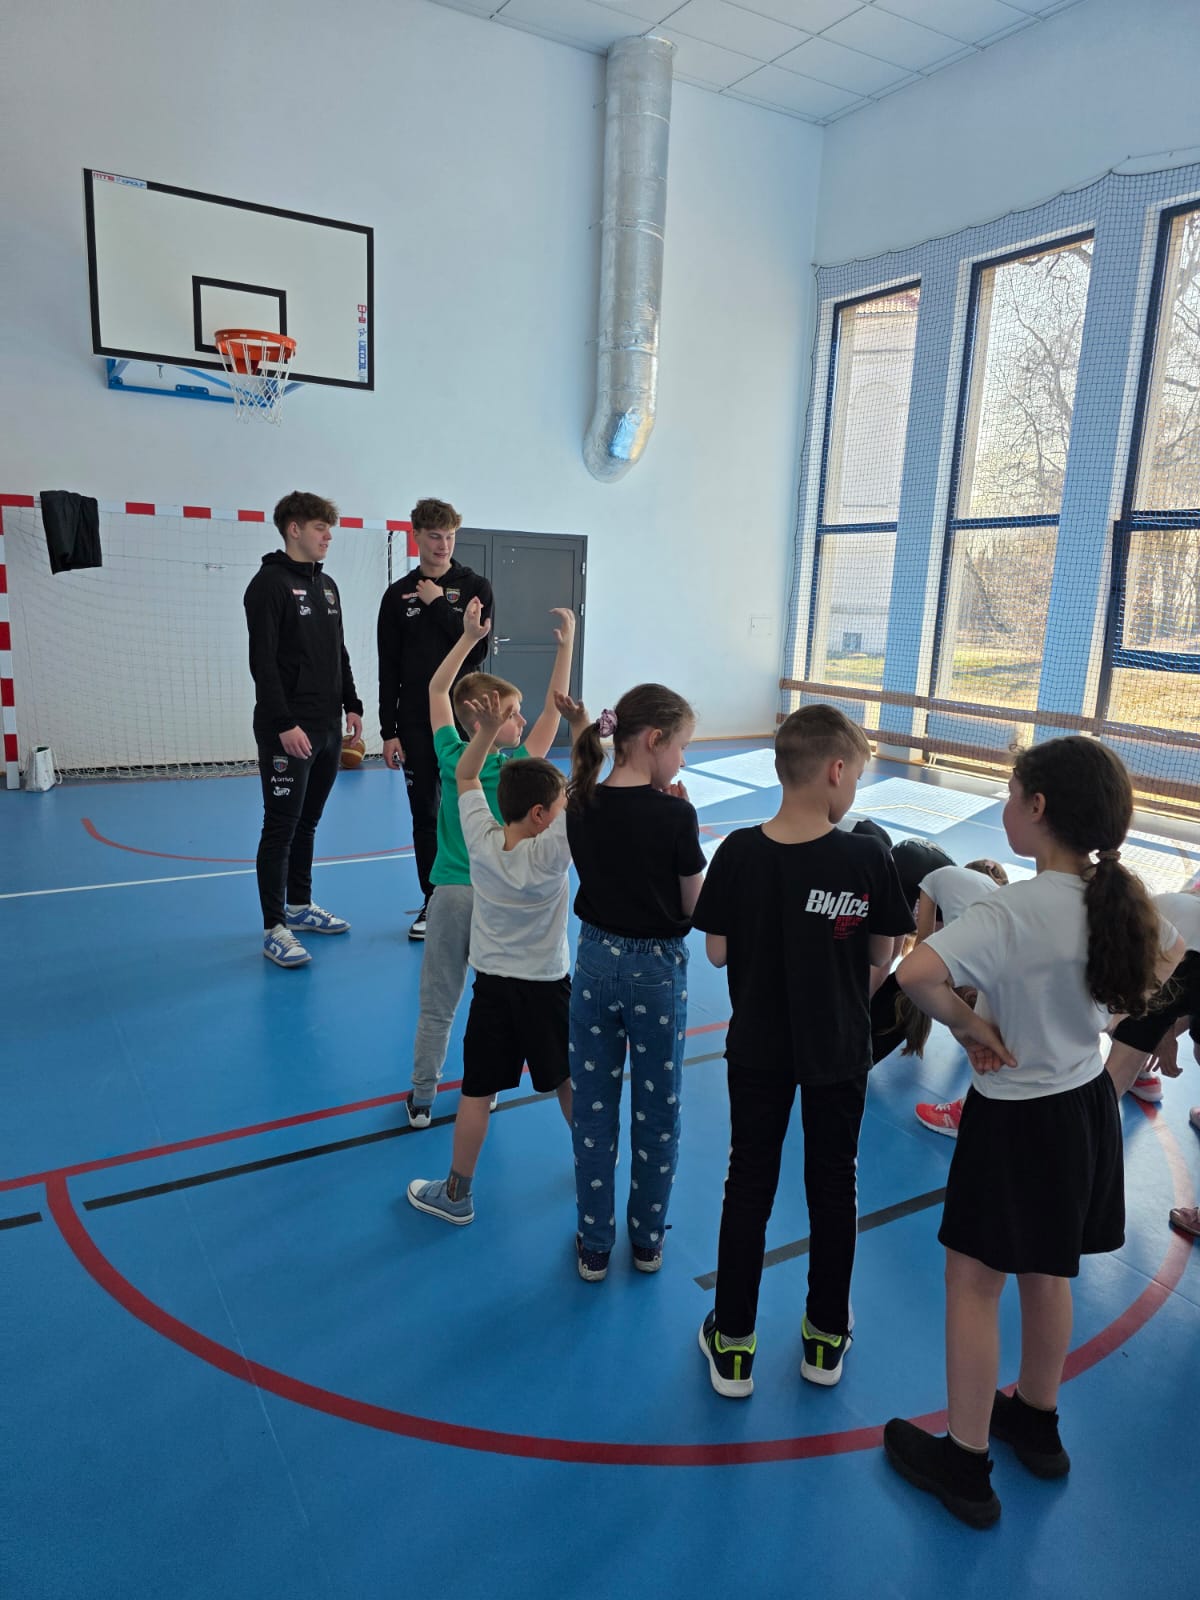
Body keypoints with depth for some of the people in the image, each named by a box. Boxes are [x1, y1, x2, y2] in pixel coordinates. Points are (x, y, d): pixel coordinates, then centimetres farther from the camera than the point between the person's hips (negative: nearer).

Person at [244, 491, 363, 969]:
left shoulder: (327, 585, 15)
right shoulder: (270, 584, -10)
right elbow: (263, 661, -17)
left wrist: (351, 706, 13)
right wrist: (284, 723, -22)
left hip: (328, 730, 8)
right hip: (288, 731, -8)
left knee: (307, 822, 16)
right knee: (281, 827, -4)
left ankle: (300, 906, 28)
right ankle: (274, 928, 3)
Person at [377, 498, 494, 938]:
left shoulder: (475, 587, 1)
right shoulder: (398, 595, 5)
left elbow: (477, 649, -12)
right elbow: (389, 669, 4)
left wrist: (437, 604, -12)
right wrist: (389, 731, 0)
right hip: (416, 724, 2)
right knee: (425, 816, 8)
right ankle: (432, 902, 19)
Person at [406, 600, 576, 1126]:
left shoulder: (453, 757, -7)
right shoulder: (518, 768, -14)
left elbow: (436, 689, 3)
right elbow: (554, 707, -11)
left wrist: (469, 637, 0)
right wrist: (567, 644, -12)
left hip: (452, 893, 2)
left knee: (437, 1004, 9)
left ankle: (422, 1098, 18)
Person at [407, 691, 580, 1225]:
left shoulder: (482, 841, -11)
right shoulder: (550, 854, -22)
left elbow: (465, 777, 0)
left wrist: (487, 731, -11)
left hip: (492, 985, 2)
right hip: (547, 987, -2)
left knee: (476, 1093, 8)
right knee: (567, 1080, 18)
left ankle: (456, 1195, 19)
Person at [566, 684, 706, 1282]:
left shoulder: (580, 806, -6)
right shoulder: (674, 814, -19)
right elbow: (694, 905, -9)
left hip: (595, 961, 3)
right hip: (657, 968, -3)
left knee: (593, 1109, 14)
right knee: (657, 1112, 16)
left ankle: (594, 1247, 27)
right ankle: (648, 1239, 33)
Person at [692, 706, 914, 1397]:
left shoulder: (739, 852, -15)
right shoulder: (868, 856, -18)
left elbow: (718, 952, -7)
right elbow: (882, 955, -7)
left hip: (758, 1047, 1)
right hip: (840, 1051, 0)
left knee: (748, 1187, 15)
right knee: (834, 1189, 18)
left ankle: (733, 1346, 27)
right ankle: (826, 1339, 36)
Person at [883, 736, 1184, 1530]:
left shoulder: (1015, 911, -27)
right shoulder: (1123, 900, -5)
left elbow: (917, 972, -41)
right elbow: (1170, 954, 16)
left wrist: (970, 1026, -22)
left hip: (1017, 1119, -7)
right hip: (1087, 1104, 7)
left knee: (973, 1284, 10)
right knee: (1049, 1275, 24)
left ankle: (966, 1464, 24)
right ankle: (1037, 1424, 44)